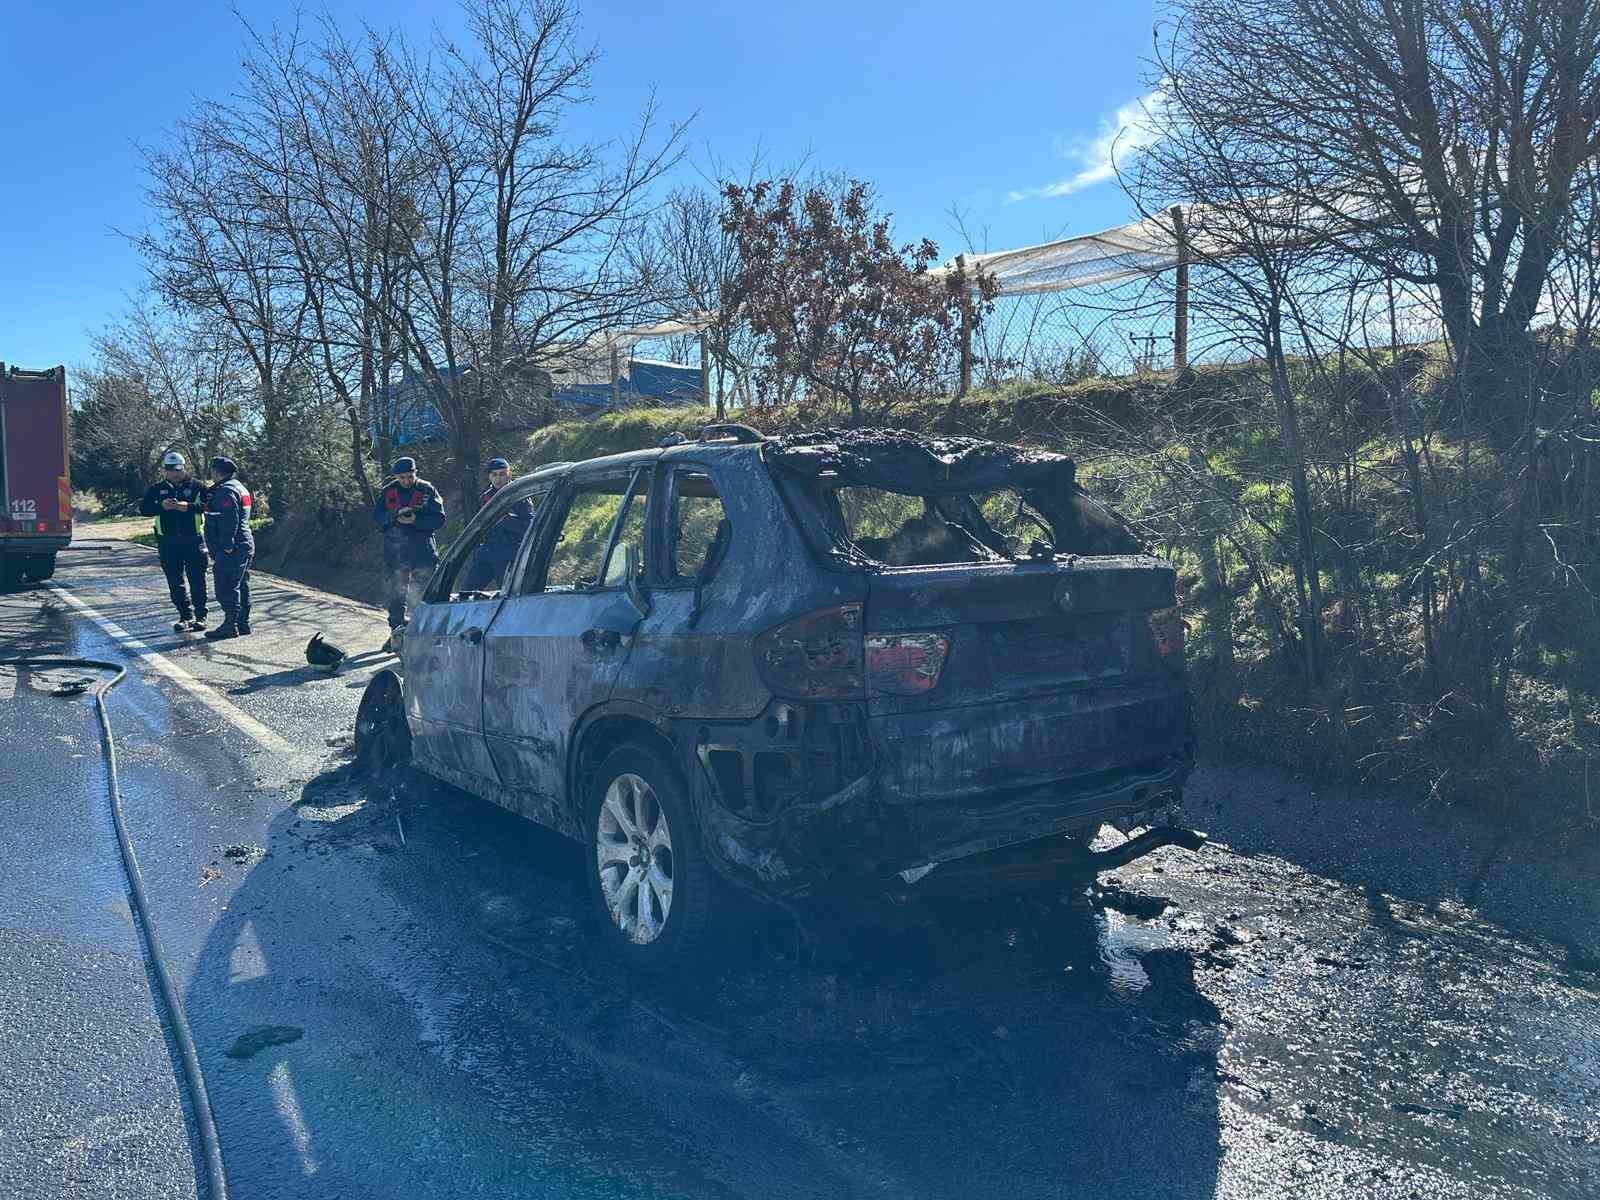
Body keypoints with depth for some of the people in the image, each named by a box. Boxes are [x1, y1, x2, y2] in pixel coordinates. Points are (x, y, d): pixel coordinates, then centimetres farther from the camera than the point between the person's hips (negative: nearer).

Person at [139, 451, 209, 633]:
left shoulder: (197, 486, 2)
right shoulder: (156, 489, 11)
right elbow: (143, 508, 1)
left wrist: (189, 506, -24)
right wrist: (161, 506, -16)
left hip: (193, 541, -3)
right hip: (168, 543, 3)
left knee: (197, 580, 0)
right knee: (175, 582, 6)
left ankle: (200, 616, 8)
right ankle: (186, 616, 14)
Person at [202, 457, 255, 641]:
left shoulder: (225, 491, -14)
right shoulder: (239, 487, 19)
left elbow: (229, 521, -23)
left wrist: (227, 546, -23)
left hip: (231, 550, -11)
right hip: (244, 546, 11)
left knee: (227, 588, -7)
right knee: (241, 587, 14)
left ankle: (230, 626, -5)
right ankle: (243, 623, 20)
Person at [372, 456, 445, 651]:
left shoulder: (427, 490, 1)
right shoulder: (387, 491, 8)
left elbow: (439, 518, -4)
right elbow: (376, 517, 2)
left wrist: (416, 520, -18)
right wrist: (396, 514, -16)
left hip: (422, 549, -3)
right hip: (394, 550, 3)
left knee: (422, 594, -1)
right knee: (395, 594, 8)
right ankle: (397, 632, 17)